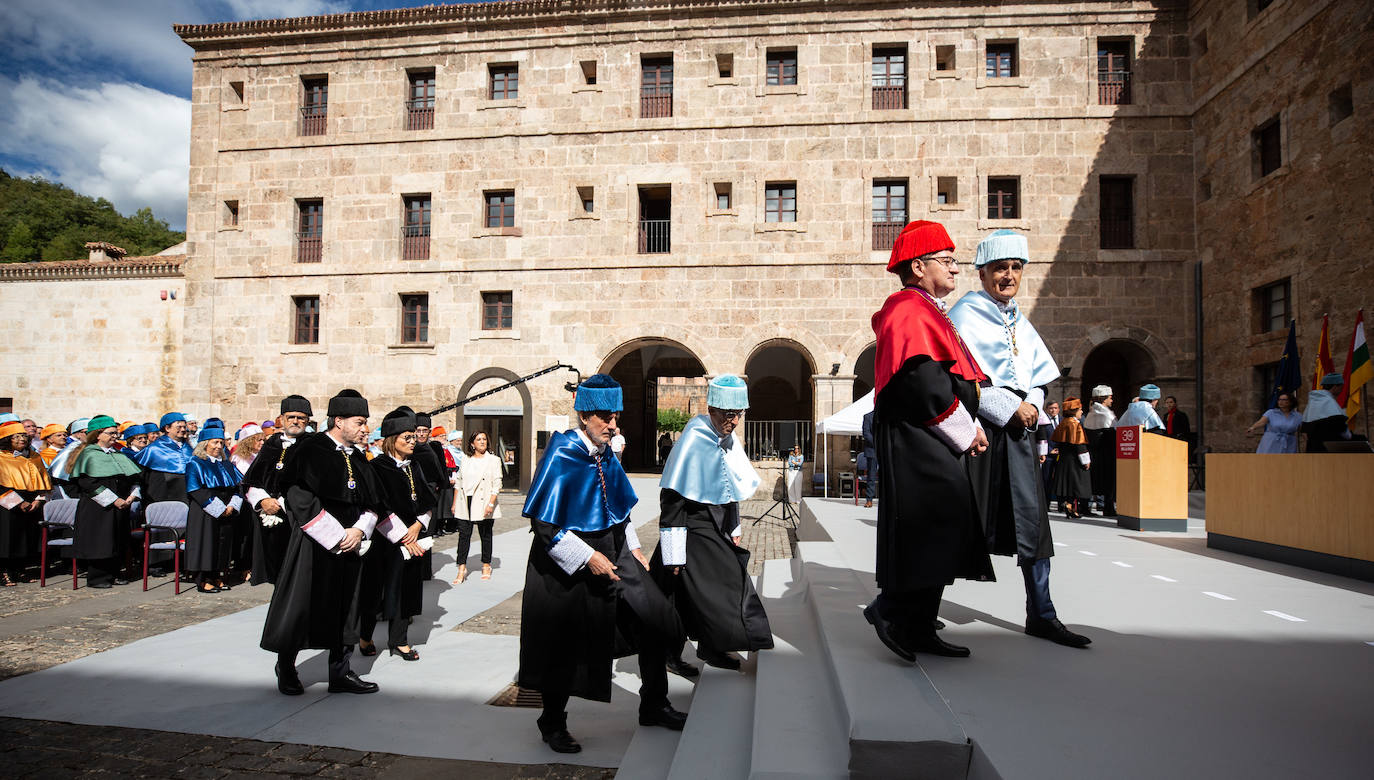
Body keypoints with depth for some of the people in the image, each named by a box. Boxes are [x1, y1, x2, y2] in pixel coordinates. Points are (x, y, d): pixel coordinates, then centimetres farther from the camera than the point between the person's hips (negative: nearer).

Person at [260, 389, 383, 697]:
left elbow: (372, 501, 13)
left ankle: (340, 673, 20)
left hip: (349, 543, 6)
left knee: (345, 608, 10)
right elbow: (301, 499, -17)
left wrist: (359, 530, -5)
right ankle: (286, 668, 25)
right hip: (313, 547, -6)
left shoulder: (358, 458, 10)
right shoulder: (310, 451, -11)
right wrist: (336, 537, -17)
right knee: (301, 606, 3)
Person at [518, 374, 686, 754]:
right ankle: (553, 725, 30)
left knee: (656, 620, 4)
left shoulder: (606, 456, 3)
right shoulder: (561, 455, -19)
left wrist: (633, 547, 8)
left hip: (613, 554, 7)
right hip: (568, 566, -7)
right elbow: (543, 523, -22)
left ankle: (653, 706, 23)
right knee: (564, 650, 6)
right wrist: (588, 558, -23)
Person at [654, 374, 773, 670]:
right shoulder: (693, 440, -21)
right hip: (695, 529, -8)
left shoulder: (730, 439, 5)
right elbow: (671, 498, -21)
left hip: (718, 530, 8)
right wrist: (674, 553, -20)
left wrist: (734, 530, 20)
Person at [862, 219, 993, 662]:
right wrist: (964, 432, -12)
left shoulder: (926, 311, 23)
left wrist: (972, 424, 12)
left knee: (935, 534, 10)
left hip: (933, 442, 11)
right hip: (915, 440, -11)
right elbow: (924, 382, -20)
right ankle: (889, 609, -4)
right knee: (936, 522, -14)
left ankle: (919, 628, 17)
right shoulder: (909, 310, -11)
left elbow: (951, 377, 25)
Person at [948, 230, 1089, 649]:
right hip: (979, 427, -7)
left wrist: (1031, 404, -1)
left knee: (1032, 517, 4)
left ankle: (1040, 615, 13)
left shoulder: (1020, 321, 18)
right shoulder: (965, 315, -4)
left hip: (1018, 427, 7)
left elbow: (1040, 374, 20)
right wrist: (1011, 407, -14)